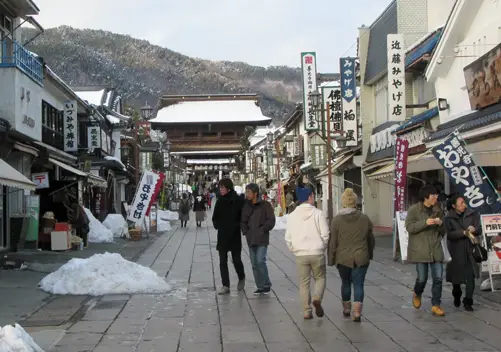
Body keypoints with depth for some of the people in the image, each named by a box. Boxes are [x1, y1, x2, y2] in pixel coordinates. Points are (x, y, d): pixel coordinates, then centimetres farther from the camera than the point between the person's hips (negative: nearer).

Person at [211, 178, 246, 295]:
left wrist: (237, 226, -12)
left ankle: (241, 278, 30)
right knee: (222, 261, 1)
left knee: (236, 259, 2)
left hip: (235, 235, -4)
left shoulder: (238, 201, -8)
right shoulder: (220, 201, 6)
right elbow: (215, 217, 15)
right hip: (222, 236, 4)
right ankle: (225, 285, 5)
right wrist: (217, 225, -1)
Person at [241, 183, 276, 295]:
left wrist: (262, 230, -12)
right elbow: (243, 221, 19)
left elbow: (271, 220, -7)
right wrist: (246, 232, 5)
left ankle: (266, 285, 3)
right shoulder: (246, 206, 11)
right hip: (251, 239, 6)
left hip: (262, 239, -6)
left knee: (260, 261, -13)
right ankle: (260, 286, 15)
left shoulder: (265, 205, -5)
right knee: (254, 264, 6)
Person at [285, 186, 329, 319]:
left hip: (300, 255, 2)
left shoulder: (293, 216, 1)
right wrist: (322, 247, 10)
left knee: (304, 282, 10)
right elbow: (325, 235, -8)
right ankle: (317, 298, -9)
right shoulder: (318, 213, -7)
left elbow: (288, 238, 3)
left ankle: (306, 311, 10)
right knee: (320, 278, 16)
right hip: (317, 253, -2)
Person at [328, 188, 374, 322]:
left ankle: (346, 308, 30)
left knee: (345, 283, 17)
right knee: (358, 285, 1)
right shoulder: (364, 219, 1)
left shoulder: (337, 220, -7)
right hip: (361, 258, 0)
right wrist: (370, 255, 25)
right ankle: (357, 312, -9)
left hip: (343, 258, 0)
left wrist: (331, 259, 4)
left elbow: (332, 242, -5)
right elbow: (371, 240, 11)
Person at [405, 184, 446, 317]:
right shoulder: (414, 209, -3)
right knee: (422, 278, 0)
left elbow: (443, 232, 17)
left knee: (438, 278, -3)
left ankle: (436, 305, 7)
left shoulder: (438, 210, 11)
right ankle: (417, 294, 32)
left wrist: (441, 224, -6)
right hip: (420, 249, -4)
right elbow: (409, 227, -11)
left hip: (435, 249, 4)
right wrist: (425, 222, -21)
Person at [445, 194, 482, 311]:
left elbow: (479, 230, 1)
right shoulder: (449, 218, 1)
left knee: (470, 275, -10)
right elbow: (450, 234, -10)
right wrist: (464, 232, -24)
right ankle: (457, 296, 37)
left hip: (470, 249, 0)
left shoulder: (472, 214, 5)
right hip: (456, 250, 0)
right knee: (456, 275, 11)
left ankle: (468, 301, -5)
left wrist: (474, 230, -22)